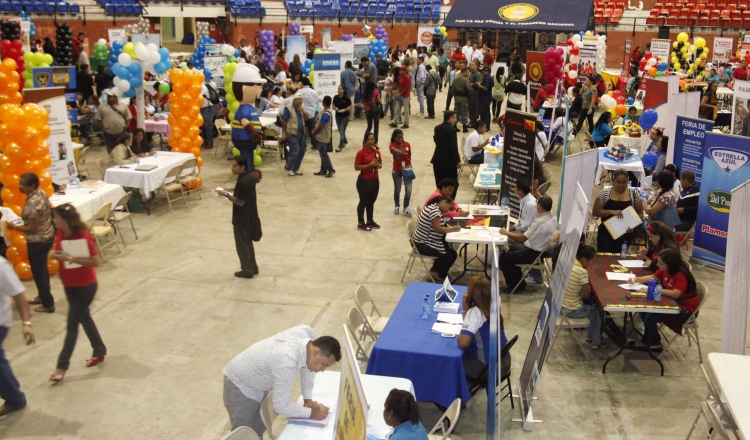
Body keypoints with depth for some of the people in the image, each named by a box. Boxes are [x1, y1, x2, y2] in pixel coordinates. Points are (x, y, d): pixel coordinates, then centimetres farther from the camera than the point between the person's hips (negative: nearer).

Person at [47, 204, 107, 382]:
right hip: (69, 285, 8)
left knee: (72, 324, -1)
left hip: (85, 286, -8)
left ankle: (62, 366, 9)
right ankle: (99, 351, 37)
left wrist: (70, 258, -30)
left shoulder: (83, 236, -24)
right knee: (84, 318, 20)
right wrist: (55, 255, -10)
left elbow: (95, 261, -25)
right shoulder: (60, 233, -2)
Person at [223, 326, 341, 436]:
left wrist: (308, 399, -5)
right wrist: (311, 413, -21)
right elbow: (281, 406, -32)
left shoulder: (306, 332, -20)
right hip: (240, 385, -8)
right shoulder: (288, 364, -42)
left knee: (259, 430, 16)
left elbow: (307, 366, 0)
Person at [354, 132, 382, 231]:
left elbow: (380, 163, 18)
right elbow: (356, 167, -16)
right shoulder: (361, 153, -14)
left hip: (375, 180, 6)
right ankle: (361, 223, 14)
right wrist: (369, 165, -23)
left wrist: (378, 165, -7)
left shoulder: (376, 152, 5)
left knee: (371, 201, 17)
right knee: (363, 202, 3)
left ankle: (370, 221, 32)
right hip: (364, 181, -6)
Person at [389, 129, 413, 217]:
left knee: (408, 190, -3)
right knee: (397, 190, 12)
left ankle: (405, 208, 13)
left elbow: (409, 156, 7)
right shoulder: (393, 145, -14)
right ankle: (396, 206, 34)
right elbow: (393, 149, -40)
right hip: (397, 171, -2)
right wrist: (400, 152, -61)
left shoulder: (407, 144, -3)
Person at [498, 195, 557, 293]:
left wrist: (507, 233, -18)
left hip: (534, 254, -10)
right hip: (541, 248, 10)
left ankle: (516, 285, 11)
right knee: (511, 247, 26)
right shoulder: (552, 215, -6)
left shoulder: (540, 222, -33)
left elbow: (522, 238, -29)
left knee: (504, 258, -6)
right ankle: (517, 279, 34)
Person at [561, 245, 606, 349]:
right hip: (573, 310, -7)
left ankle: (590, 336, 39)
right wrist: (588, 286, 2)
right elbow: (587, 295, -14)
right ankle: (596, 342, 28)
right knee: (598, 309, 18)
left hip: (562, 305, 7)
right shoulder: (582, 272, -26)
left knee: (592, 304, 27)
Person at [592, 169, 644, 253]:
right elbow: (595, 211, -4)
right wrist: (612, 212, -18)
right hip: (606, 234, -1)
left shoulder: (634, 194, 4)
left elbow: (640, 213, 7)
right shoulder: (604, 193, 0)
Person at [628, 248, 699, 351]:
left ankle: (646, 343, 6)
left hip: (685, 309, -9)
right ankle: (654, 342, 9)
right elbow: (653, 278, 16)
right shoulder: (665, 270, -3)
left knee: (651, 316, -22)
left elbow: (675, 294, -42)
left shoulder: (681, 275, -27)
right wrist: (637, 279, 1)